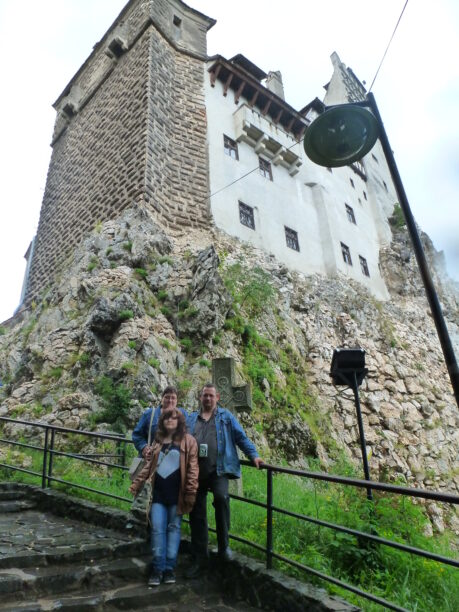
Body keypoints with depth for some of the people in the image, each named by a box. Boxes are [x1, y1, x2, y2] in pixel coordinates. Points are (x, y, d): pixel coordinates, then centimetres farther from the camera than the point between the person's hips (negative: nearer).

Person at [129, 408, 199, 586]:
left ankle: (170, 567, 20)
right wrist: (136, 485, 9)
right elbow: (149, 466, 15)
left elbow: (192, 468, -7)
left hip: (176, 493, -3)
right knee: (157, 529, 3)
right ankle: (158, 568, 16)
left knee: (173, 528, 8)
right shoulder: (157, 441, 12)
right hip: (158, 492, 3)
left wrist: (191, 492, -14)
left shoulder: (188, 441, -3)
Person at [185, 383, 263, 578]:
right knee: (196, 514, 8)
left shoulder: (226, 417, 10)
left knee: (221, 497, -29)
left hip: (218, 469, -3)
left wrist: (253, 455, -7)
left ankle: (224, 545, -7)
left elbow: (241, 437, 5)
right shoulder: (191, 419, 19)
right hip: (195, 471, 3)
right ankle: (199, 558, 26)